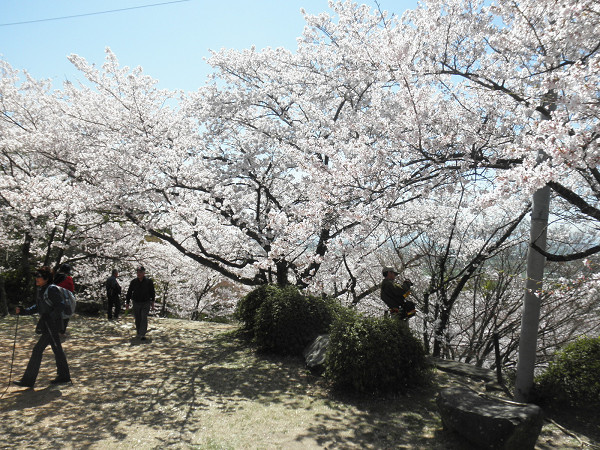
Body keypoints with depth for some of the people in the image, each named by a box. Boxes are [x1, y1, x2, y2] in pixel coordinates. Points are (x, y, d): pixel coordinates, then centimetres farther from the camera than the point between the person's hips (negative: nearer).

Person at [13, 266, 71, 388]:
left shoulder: (52, 289, -16)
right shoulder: (41, 290, 11)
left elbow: (60, 306, -20)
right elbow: (37, 307, 19)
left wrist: (49, 317, -26)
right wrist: (23, 311, 7)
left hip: (52, 325, -9)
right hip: (47, 325, 9)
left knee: (38, 349, -6)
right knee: (57, 349, 15)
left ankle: (28, 380, 2)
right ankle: (64, 376, 25)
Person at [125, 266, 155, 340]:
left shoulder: (149, 281, -3)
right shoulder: (133, 282, 0)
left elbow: (152, 292, 8)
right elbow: (129, 292, 7)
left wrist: (152, 302, 9)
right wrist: (127, 303, 6)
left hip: (146, 303, -2)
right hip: (136, 303, 2)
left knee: (144, 318, -14)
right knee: (137, 319, 9)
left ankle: (143, 335, -16)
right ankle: (138, 333, 26)